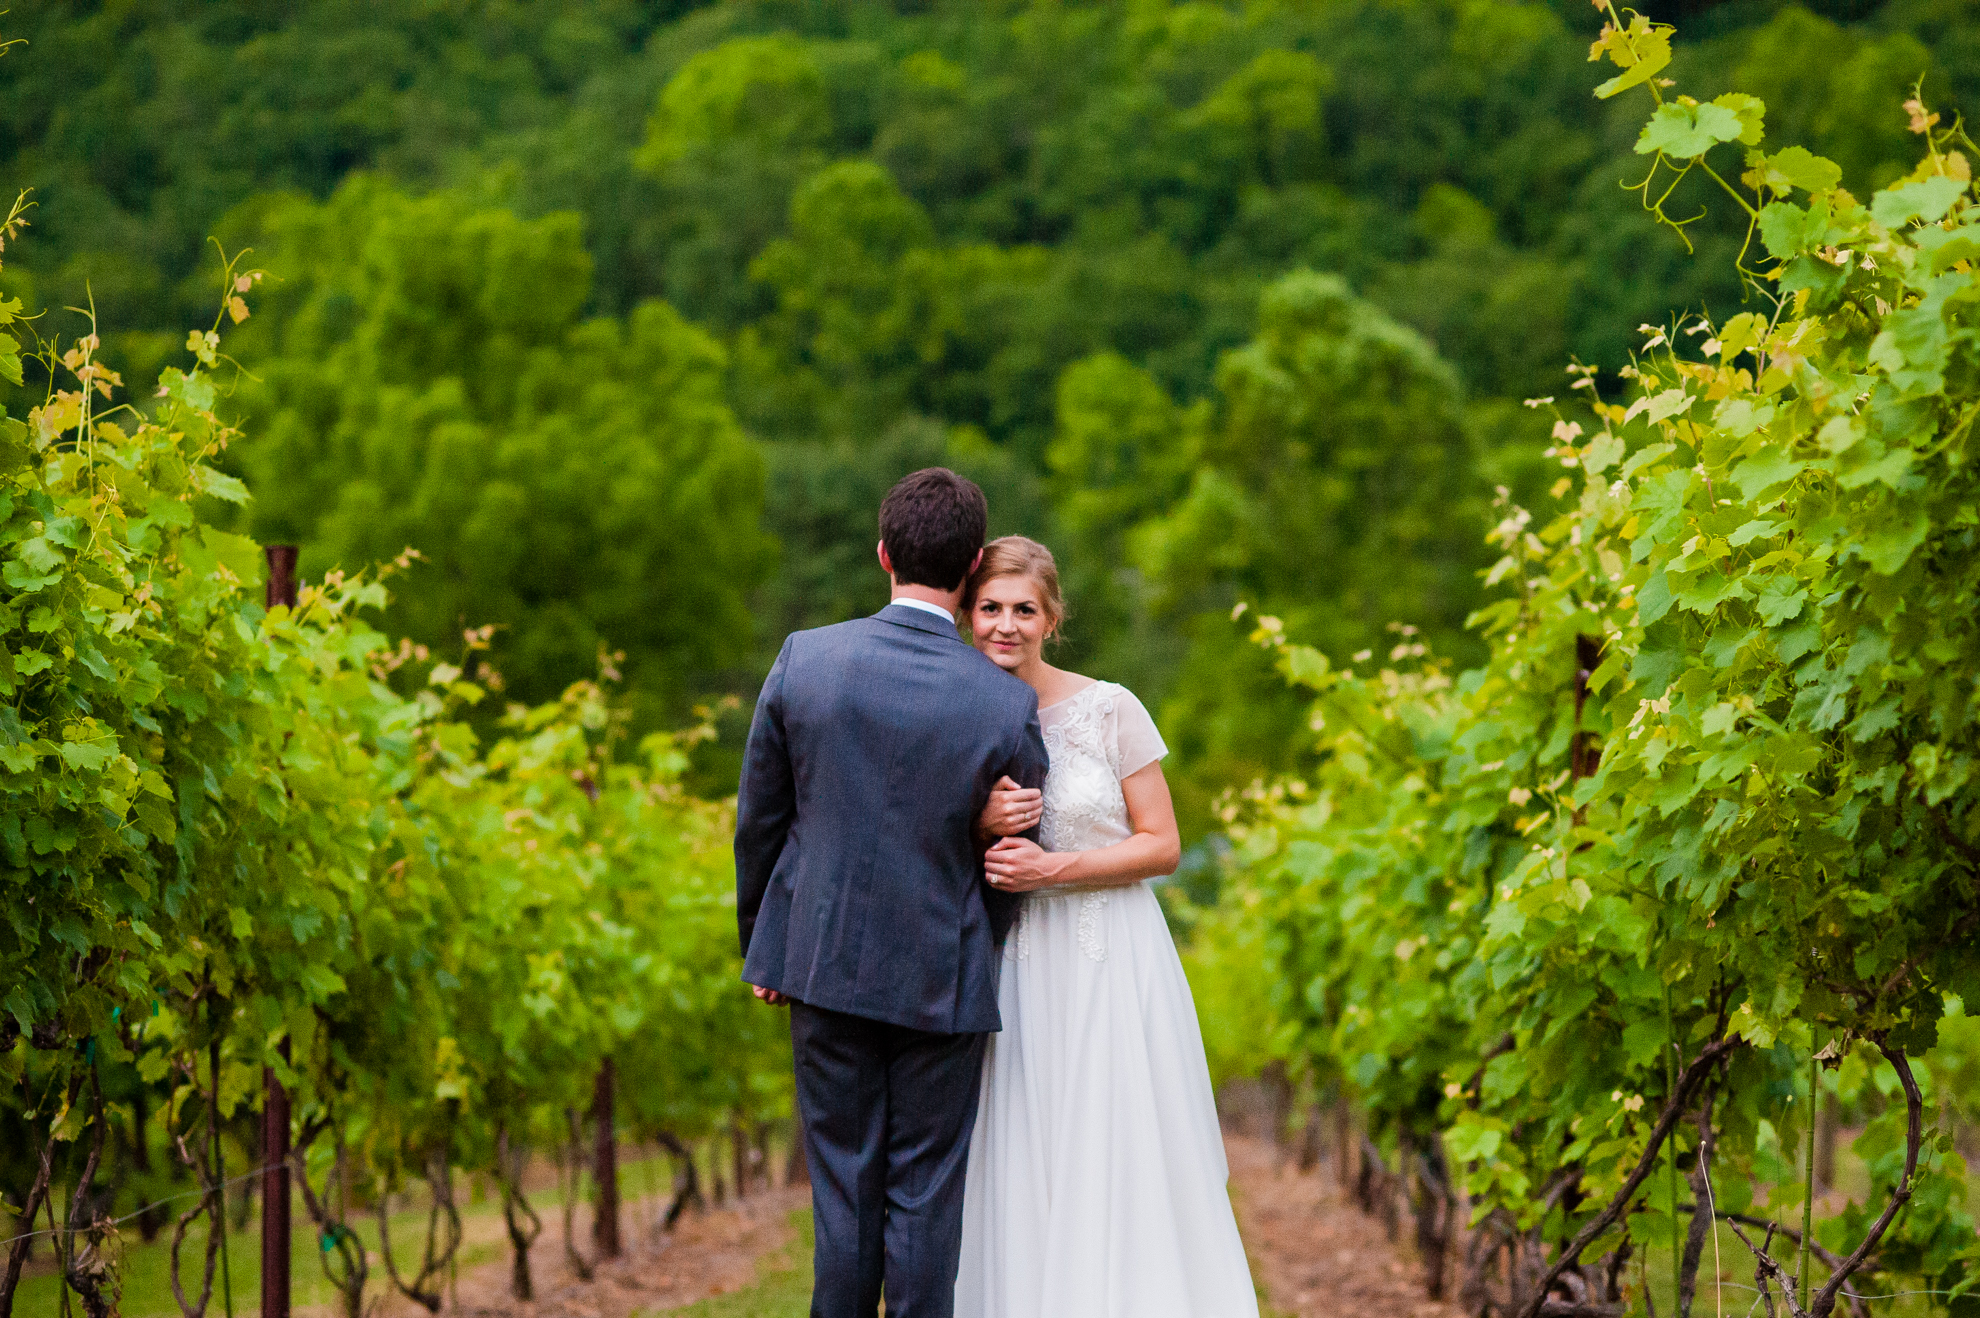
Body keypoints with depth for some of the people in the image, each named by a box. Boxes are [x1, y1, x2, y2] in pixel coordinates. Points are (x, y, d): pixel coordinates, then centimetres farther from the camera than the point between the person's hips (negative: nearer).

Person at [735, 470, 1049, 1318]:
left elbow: (759, 818, 1)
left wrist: (760, 945, 14)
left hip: (825, 961, 2)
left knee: (844, 1190, 11)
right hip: (944, 977, -2)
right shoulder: (1008, 706, -12)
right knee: (926, 1200, 6)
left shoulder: (802, 660, -7)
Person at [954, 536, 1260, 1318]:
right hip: (1015, 970, 3)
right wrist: (985, 827, -10)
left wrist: (1055, 868, -15)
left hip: (1111, 966, -3)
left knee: (1123, 1168, -4)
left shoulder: (1110, 710, -4)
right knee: (1021, 1175, 1)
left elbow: (1162, 845, -3)